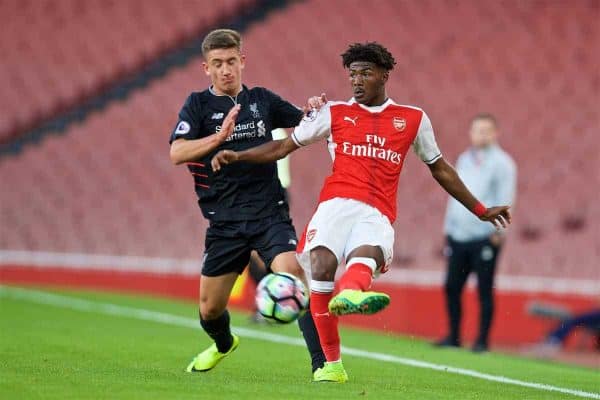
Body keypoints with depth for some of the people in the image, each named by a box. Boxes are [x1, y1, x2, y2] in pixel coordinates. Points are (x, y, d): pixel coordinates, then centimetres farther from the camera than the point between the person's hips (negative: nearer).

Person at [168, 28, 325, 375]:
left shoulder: (262, 100, 7)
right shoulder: (199, 105, 1)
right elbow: (177, 153, -14)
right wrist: (218, 137, -29)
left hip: (270, 213, 0)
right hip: (225, 222, 1)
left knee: (291, 274, -26)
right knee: (210, 308, 9)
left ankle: (323, 362, -25)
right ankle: (223, 344, 45)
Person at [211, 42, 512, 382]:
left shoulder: (414, 120, 18)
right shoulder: (334, 113, 17)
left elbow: (440, 168, 28)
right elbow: (284, 146, 19)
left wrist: (480, 210, 30)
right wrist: (237, 156, 6)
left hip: (377, 215, 0)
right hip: (337, 204, 0)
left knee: (366, 254, -35)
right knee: (322, 263, -28)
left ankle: (350, 295, -73)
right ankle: (332, 364, -21)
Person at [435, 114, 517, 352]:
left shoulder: (502, 162, -1)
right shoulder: (464, 160, 19)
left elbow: (505, 199, -8)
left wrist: (498, 230, -16)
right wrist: (449, 227, 17)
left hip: (485, 237, -6)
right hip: (458, 235, 6)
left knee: (484, 290, -3)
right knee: (452, 287, 5)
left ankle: (482, 340, 1)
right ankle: (453, 337, 14)